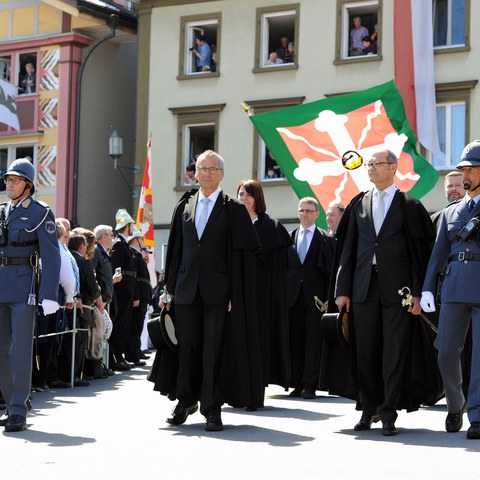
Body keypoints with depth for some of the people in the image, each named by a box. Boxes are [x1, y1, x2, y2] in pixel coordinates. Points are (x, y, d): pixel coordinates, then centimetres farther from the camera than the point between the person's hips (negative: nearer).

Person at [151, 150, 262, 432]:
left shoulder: (234, 209, 0)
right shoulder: (185, 207, 12)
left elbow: (240, 256, -5)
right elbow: (176, 250, 13)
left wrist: (234, 294, -11)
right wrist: (170, 289, 8)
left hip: (218, 291, -4)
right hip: (187, 290, 4)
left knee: (215, 349, -2)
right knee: (187, 345, 9)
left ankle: (213, 409, 6)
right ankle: (186, 401, 24)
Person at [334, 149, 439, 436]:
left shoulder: (410, 206, 2)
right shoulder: (359, 205, 12)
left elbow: (421, 251, -1)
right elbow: (348, 250, 11)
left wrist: (417, 292, -8)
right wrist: (342, 290, 4)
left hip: (397, 289, -3)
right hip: (364, 288, 3)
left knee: (395, 353, -2)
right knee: (365, 352, 7)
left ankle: (389, 414, 3)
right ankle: (369, 409, 18)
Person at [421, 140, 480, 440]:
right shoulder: (451, 212, 19)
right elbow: (438, 254, 14)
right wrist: (427, 289, 4)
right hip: (454, 285, 4)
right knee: (447, 351, 0)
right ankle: (455, 405, 23)